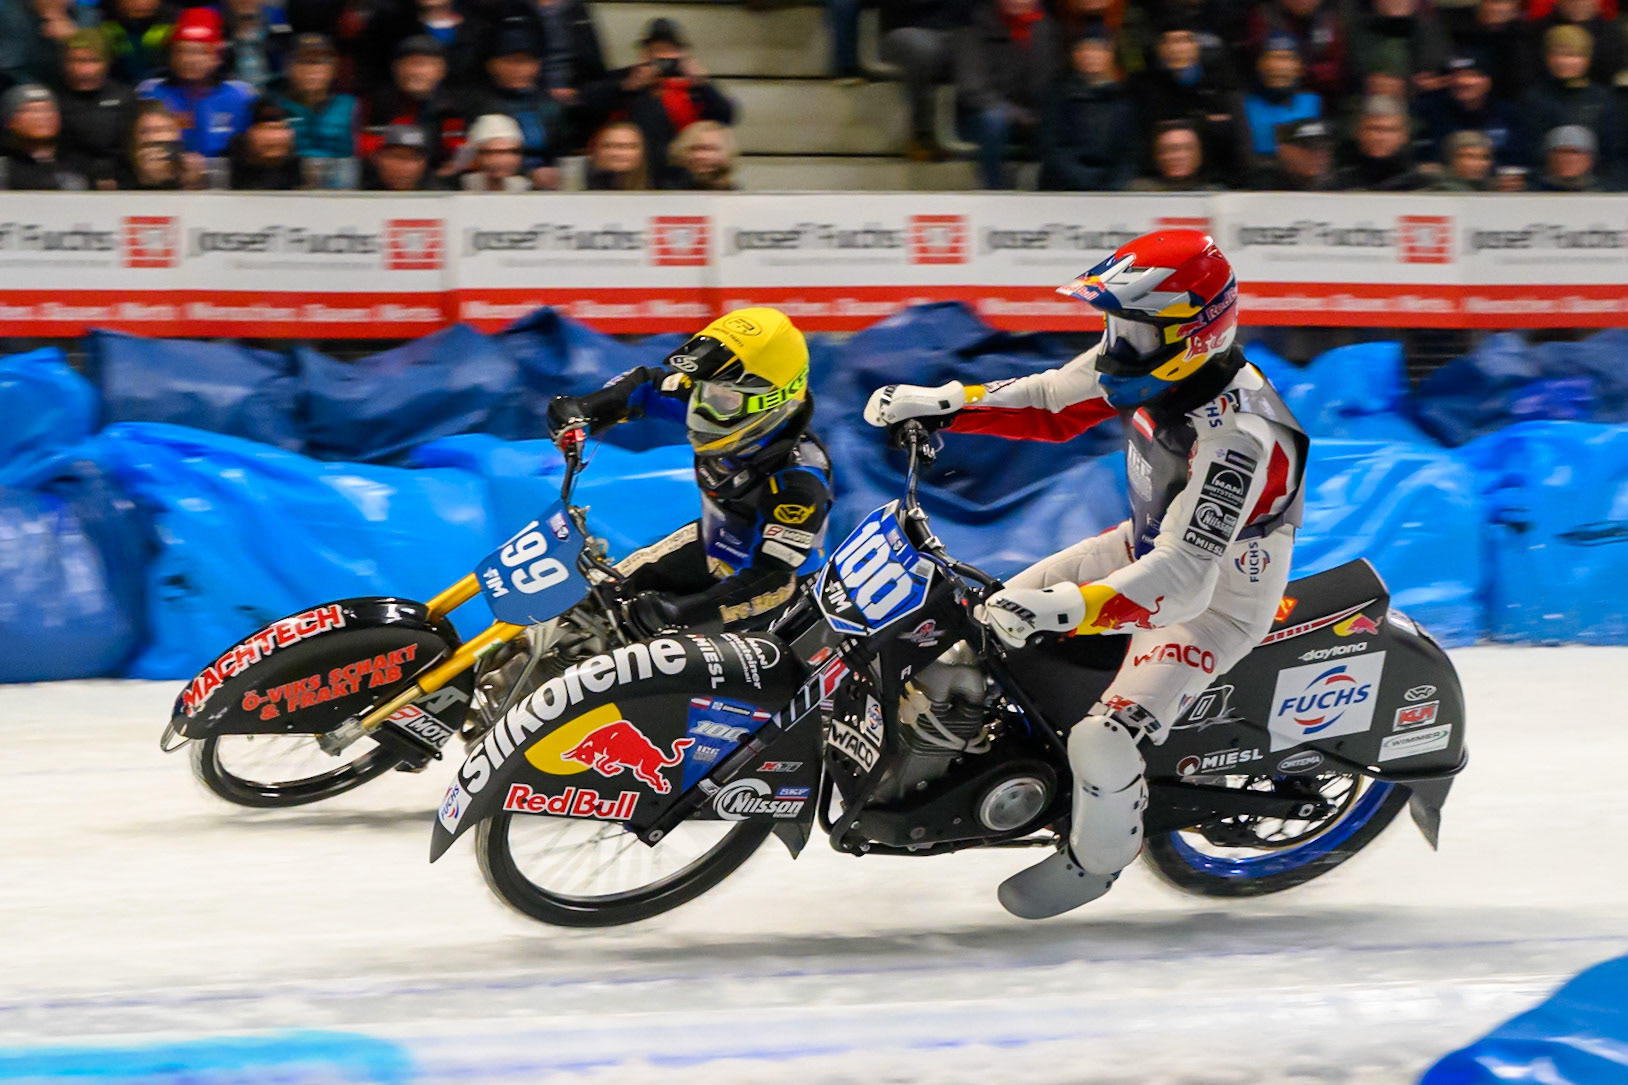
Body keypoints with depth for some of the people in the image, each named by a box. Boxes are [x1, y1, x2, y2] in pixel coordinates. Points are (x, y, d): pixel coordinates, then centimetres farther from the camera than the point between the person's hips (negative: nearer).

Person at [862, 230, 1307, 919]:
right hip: (1148, 547, 9)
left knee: (1104, 744, -18)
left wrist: (1064, 608, -52)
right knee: (1002, 614, 11)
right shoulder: (1148, 366, -12)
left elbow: (1182, 579, -43)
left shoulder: (1239, 437, -38)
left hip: (1216, 598, -9)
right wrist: (939, 405, -6)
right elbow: (1050, 404, 5)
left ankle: (1097, 858, 14)